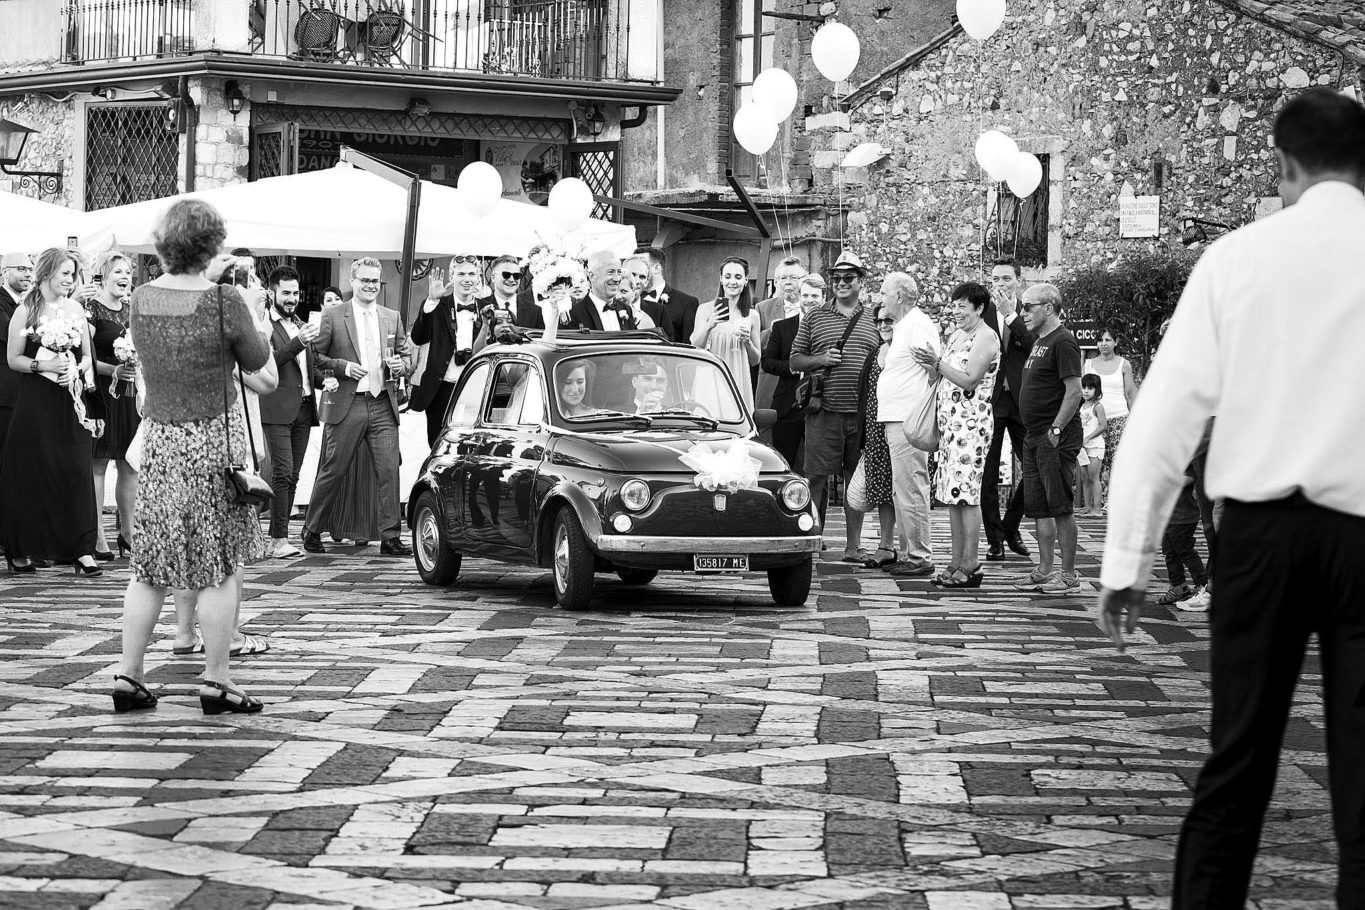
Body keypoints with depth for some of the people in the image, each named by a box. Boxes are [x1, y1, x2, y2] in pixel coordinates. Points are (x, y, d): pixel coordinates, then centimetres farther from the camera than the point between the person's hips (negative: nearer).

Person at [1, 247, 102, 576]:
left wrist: (76, 369, -4)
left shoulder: (75, 309, 11)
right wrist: (43, 366, -16)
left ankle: (82, 549, -2)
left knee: (76, 472, -4)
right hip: (36, 402, -3)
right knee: (30, 474, -1)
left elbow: (86, 354, 16)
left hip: (71, 400, 3)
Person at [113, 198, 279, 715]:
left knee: (150, 567, 13)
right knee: (221, 569, 4)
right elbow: (266, 378, -5)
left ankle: (128, 676, 14)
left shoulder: (142, 299, 0)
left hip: (158, 439, 5)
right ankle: (216, 682, 8)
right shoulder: (225, 302, -14)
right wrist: (254, 317, 4)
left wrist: (204, 282, 16)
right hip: (213, 441, -5)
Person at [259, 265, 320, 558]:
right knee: (282, 473, -13)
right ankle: (280, 539, -12)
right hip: (277, 409, -7)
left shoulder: (302, 325, 21)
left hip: (303, 409, 7)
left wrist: (325, 380, 8)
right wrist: (299, 341, -27)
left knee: (292, 476, 7)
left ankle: (277, 538, 10)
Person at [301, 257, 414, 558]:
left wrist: (400, 365, -3)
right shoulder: (332, 317, 1)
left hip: (383, 406, 3)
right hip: (346, 406, -3)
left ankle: (390, 537, 1)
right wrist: (343, 366, -13)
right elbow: (314, 356, 1)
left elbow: (407, 356, 19)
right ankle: (311, 531, 18)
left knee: (389, 471, -3)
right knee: (332, 471, 3)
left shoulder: (392, 318, 13)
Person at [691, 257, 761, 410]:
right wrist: (708, 326, -19)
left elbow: (755, 361, 15)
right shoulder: (706, 309, 2)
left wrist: (747, 342, -5)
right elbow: (694, 351, -4)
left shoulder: (752, 316, 8)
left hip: (740, 384, 2)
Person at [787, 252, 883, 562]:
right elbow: (794, 361, 9)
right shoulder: (814, 318, 9)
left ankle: (853, 545, 12)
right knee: (817, 477, -4)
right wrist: (822, 359, -9)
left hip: (862, 411, 2)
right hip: (824, 410, -2)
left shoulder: (874, 321, 13)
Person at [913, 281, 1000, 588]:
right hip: (949, 421, 9)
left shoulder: (986, 337, -8)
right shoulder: (957, 336, 19)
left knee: (966, 493, -10)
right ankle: (957, 561, 12)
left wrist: (938, 362, -17)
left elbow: (969, 380, -17)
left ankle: (970, 565, -9)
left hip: (972, 423, -9)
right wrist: (931, 365, 1)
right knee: (952, 494, 8)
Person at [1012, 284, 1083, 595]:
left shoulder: (1063, 342, -12)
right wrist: (1036, 434, 18)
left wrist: (1056, 430, -21)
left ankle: (1069, 575, -3)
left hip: (1055, 438, -10)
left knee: (1060, 506, -6)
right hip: (1035, 437, 10)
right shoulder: (1039, 342, 18)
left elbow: (1074, 391, -18)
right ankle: (1045, 570, 16)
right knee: (1038, 507, 11)